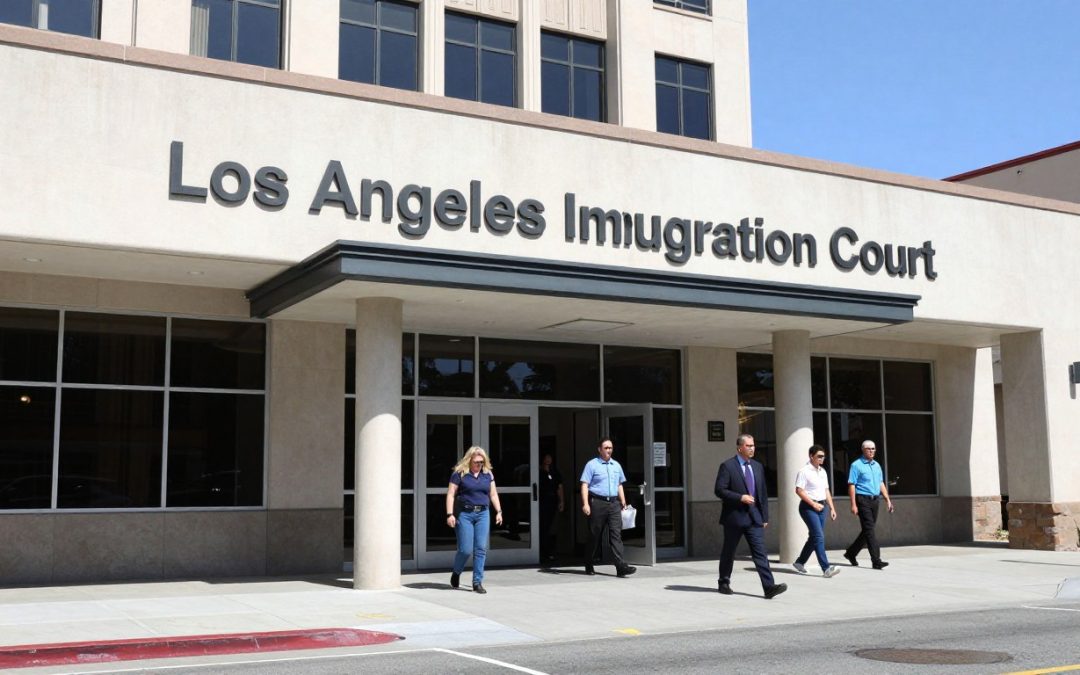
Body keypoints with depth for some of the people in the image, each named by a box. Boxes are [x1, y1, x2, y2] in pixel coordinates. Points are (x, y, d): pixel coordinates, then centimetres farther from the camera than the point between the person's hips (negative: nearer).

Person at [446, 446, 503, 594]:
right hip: (464, 514, -4)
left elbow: (493, 494, 14)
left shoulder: (488, 474, 10)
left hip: (483, 514, 4)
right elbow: (450, 494, -4)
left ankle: (477, 582, 6)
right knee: (465, 549, -5)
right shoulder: (459, 473, -3)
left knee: (481, 549, -2)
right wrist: (450, 514, -12)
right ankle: (456, 573, 24)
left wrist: (498, 511, 5)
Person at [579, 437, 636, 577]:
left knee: (616, 534, -6)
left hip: (614, 503, 4)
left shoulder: (616, 466, 17)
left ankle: (621, 566, -14)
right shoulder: (592, 465, -1)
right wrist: (585, 503, -17)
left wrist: (623, 503, 17)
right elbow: (585, 485, -7)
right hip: (597, 503, -4)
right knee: (594, 535, 4)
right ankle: (589, 566, 19)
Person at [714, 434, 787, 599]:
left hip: (754, 517, 4)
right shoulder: (727, 466, -6)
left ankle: (769, 587, -14)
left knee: (760, 553, -6)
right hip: (734, 517, -4)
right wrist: (740, 497, -20)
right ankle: (723, 583, 26)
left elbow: (763, 493, 16)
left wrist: (765, 516, 11)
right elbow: (719, 490, -11)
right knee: (728, 552, 10)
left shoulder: (757, 467, 12)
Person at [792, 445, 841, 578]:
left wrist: (832, 507, 14)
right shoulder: (804, 471, -9)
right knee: (819, 537, -15)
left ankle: (800, 562, 27)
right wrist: (813, 504, -17)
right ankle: (826, 568, -19)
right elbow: (799, 490, -15)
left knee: (814, 536, 12)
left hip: (822, 506, 8)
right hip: (808, 507, -8)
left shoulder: (823, 471, 15)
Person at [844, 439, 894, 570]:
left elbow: (881, 484, 22)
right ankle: (876, 561, -13)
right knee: (869, 530, -10)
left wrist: (888, 500, 12)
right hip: (863, 500, -7)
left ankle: (851, 553, 27)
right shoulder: (856, 465, -5)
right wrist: (853, 505, -15)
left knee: (867, 530, 12)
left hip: (875, 500, 7)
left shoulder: (877, 465, 16)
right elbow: (851, 485, -9)